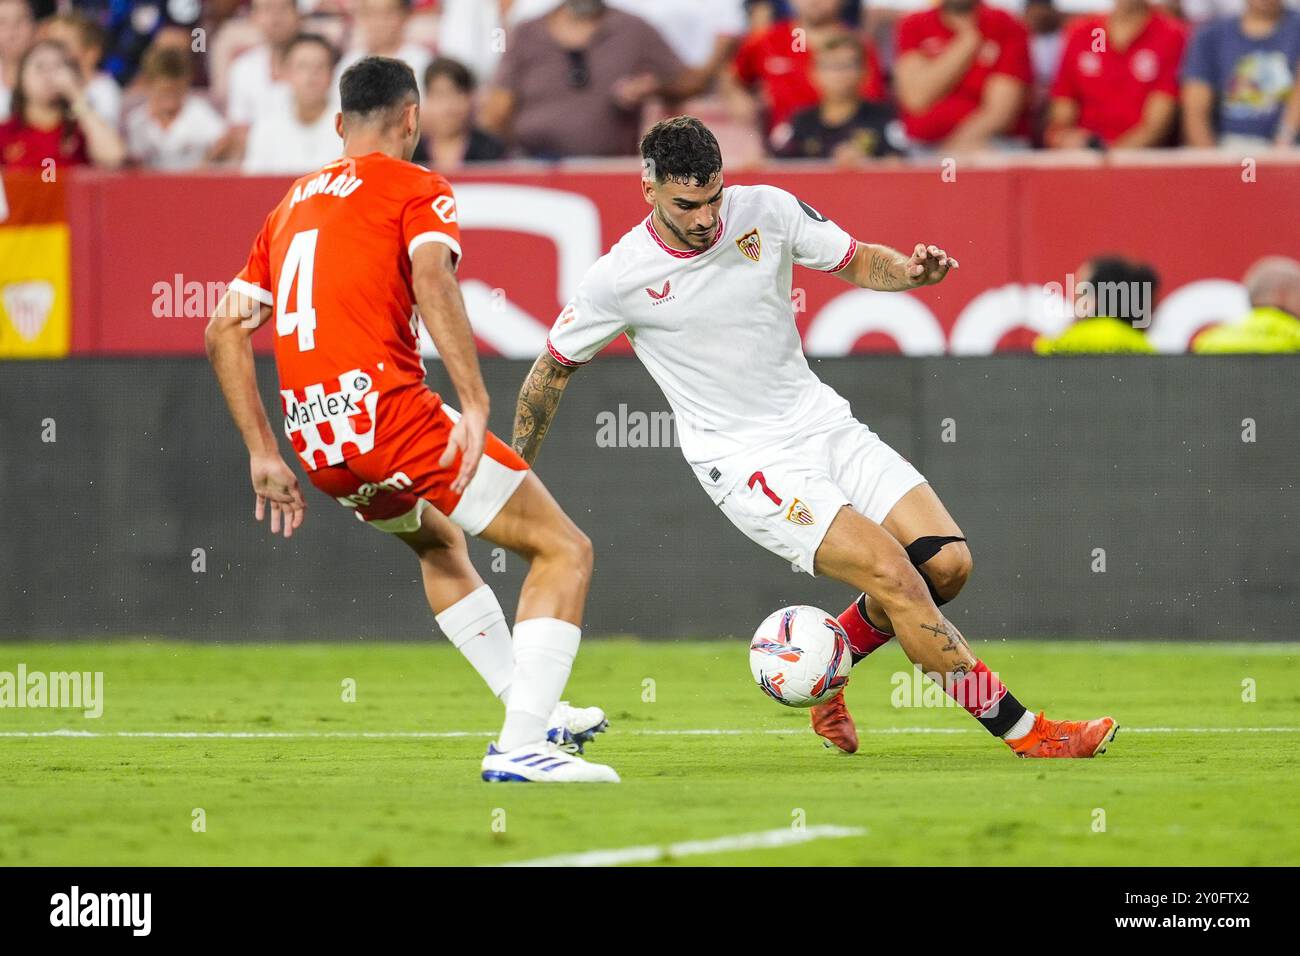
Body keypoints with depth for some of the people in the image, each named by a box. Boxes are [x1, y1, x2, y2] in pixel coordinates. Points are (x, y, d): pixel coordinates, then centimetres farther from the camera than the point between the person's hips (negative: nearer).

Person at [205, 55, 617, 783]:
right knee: (566, 551, -1)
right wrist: (475, 405, -25)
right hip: (391, 414, -7)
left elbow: (226, 329, 20)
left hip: (319, 447, 8)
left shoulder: (292, 204, 23)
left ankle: (535, 711, 35)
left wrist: (264, 453, 20)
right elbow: (431, 277, -17)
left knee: (436, 540, 35)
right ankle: (522, 746, -14)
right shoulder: (416, 189, 4)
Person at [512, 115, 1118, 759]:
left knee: (946, 563, -9)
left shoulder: (766, 210, -4)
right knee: (892, 573, -21)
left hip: (823, 425, 5)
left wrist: (909, 271, -13)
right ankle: (1023, 731, -13)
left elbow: (856, 262, 10)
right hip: (745, 461, -5)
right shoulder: (618, 278, -12)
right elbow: (554, 367, 3)